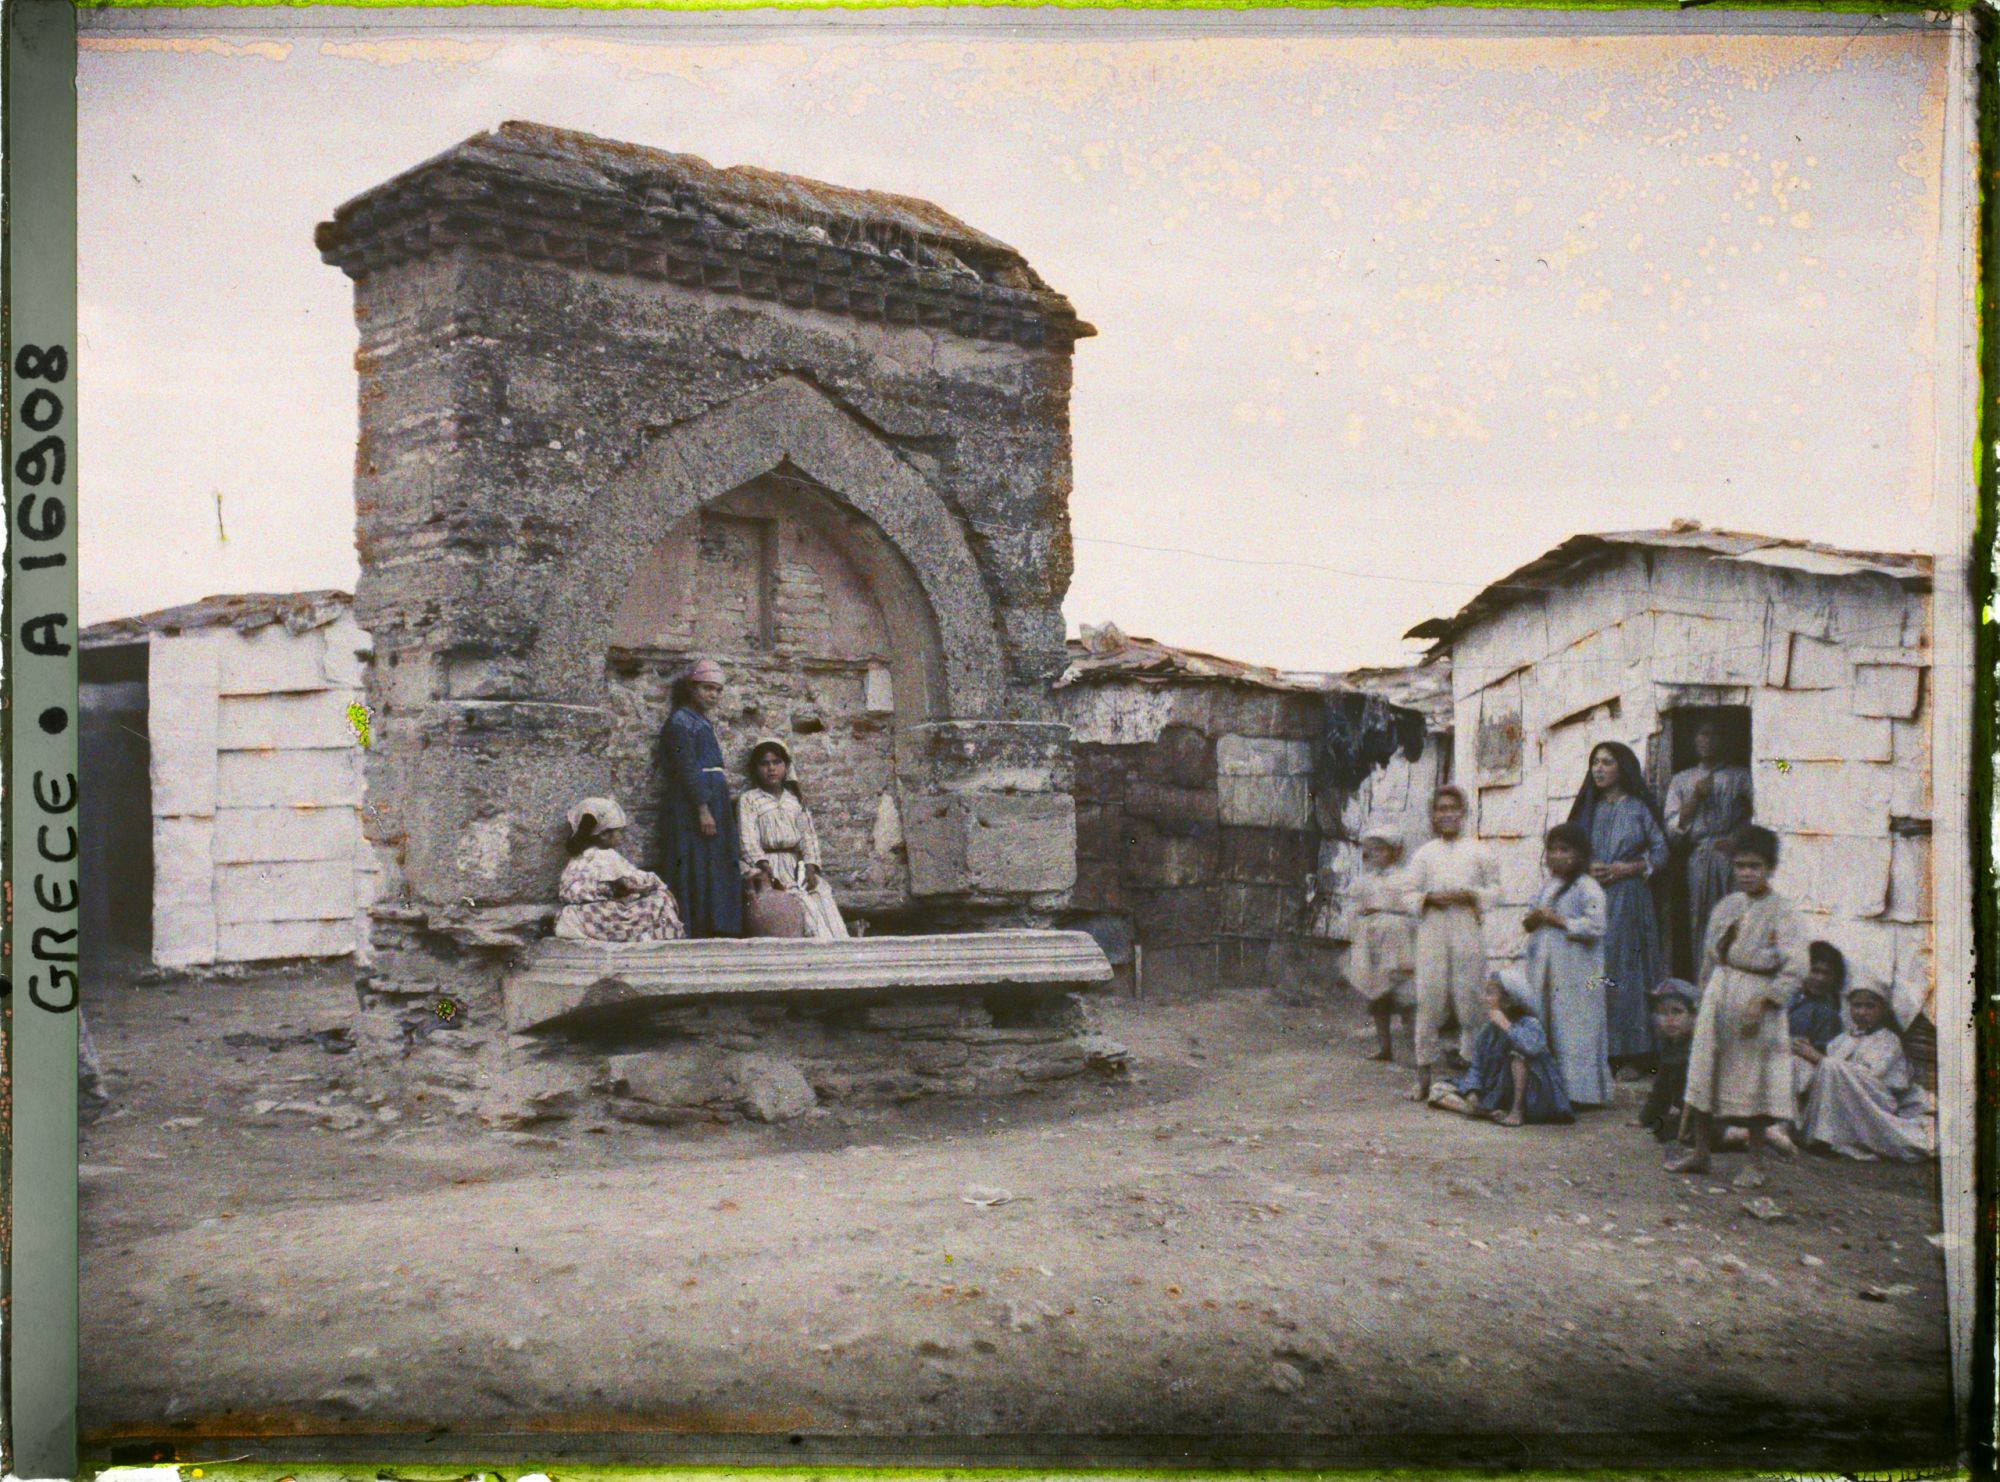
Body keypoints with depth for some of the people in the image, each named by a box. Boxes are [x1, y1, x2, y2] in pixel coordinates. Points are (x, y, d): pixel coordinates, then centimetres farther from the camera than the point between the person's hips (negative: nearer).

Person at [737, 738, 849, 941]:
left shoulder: (796, 799, 17)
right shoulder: (748, 799, 6)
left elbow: (808, 835, 9)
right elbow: (748, 839, -5)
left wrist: (810, 868, -8)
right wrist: (764, 870, -19)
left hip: (797, 862, 4)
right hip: (766, 862, -4)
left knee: (821, 894, -19)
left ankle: (830, 941, -21)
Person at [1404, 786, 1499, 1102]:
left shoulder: (1479, 851, 7)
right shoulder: (1424, 853, 11)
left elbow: (1494, 888, 8)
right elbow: (1410, 892, 11)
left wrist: (1471, 896, -10)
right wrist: (1429, 898, -8)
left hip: (1467, 930, -1)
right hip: (1432, 929, 1)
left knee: (1469, 998, -1)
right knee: (1429, 997, -2)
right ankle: (1423, 1073, 4)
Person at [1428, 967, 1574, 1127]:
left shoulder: (1529, 1024, -16)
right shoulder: (1488, 1030, 3)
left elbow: (1534, 1046, -41)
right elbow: (1476, 1067, 5)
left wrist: (1506, 1025, -29)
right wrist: (1472, 1095, -14)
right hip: (1495, 1094, 6)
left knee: (1518, 1053, -33)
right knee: (1439, 1092, -5)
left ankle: (1517, 1110, -23)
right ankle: (1488, 1113, -22)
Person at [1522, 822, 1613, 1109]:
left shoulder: (1588, 889, -8)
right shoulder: (1546, 887, 16)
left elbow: (1594, 926, -18)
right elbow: (1529, 923, 22)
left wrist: (1557, 920, -15)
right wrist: (1532, 920, -2)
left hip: (1576, 972, -8)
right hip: (1544, 968, 8)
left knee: (1575, 1030, -6)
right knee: (1545, 1029, 9)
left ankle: (1581, 1090, 0)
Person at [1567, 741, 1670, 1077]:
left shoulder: (1639, 808, 3)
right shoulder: (1589, 808, 15)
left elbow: (1661, 851, 2)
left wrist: (1630, 868, -11)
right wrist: (1586, 869, -4)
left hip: (1629, 899, -4)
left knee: (1626, 971, -6)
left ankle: (1632, 1056, -2)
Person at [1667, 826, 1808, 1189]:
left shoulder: (1782, 913, -10)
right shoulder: (1726, 906, 9)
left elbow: (1795, 967, -16)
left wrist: (1763, 1003, -21)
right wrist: (1705, 994, 15)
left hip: (1757, 997, -6)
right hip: (1719, 994, 6)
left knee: (1754, 1081, 0)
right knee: (1705, 1073, 10)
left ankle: (1756, 1162, 11)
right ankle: (1701, 1150, 23)